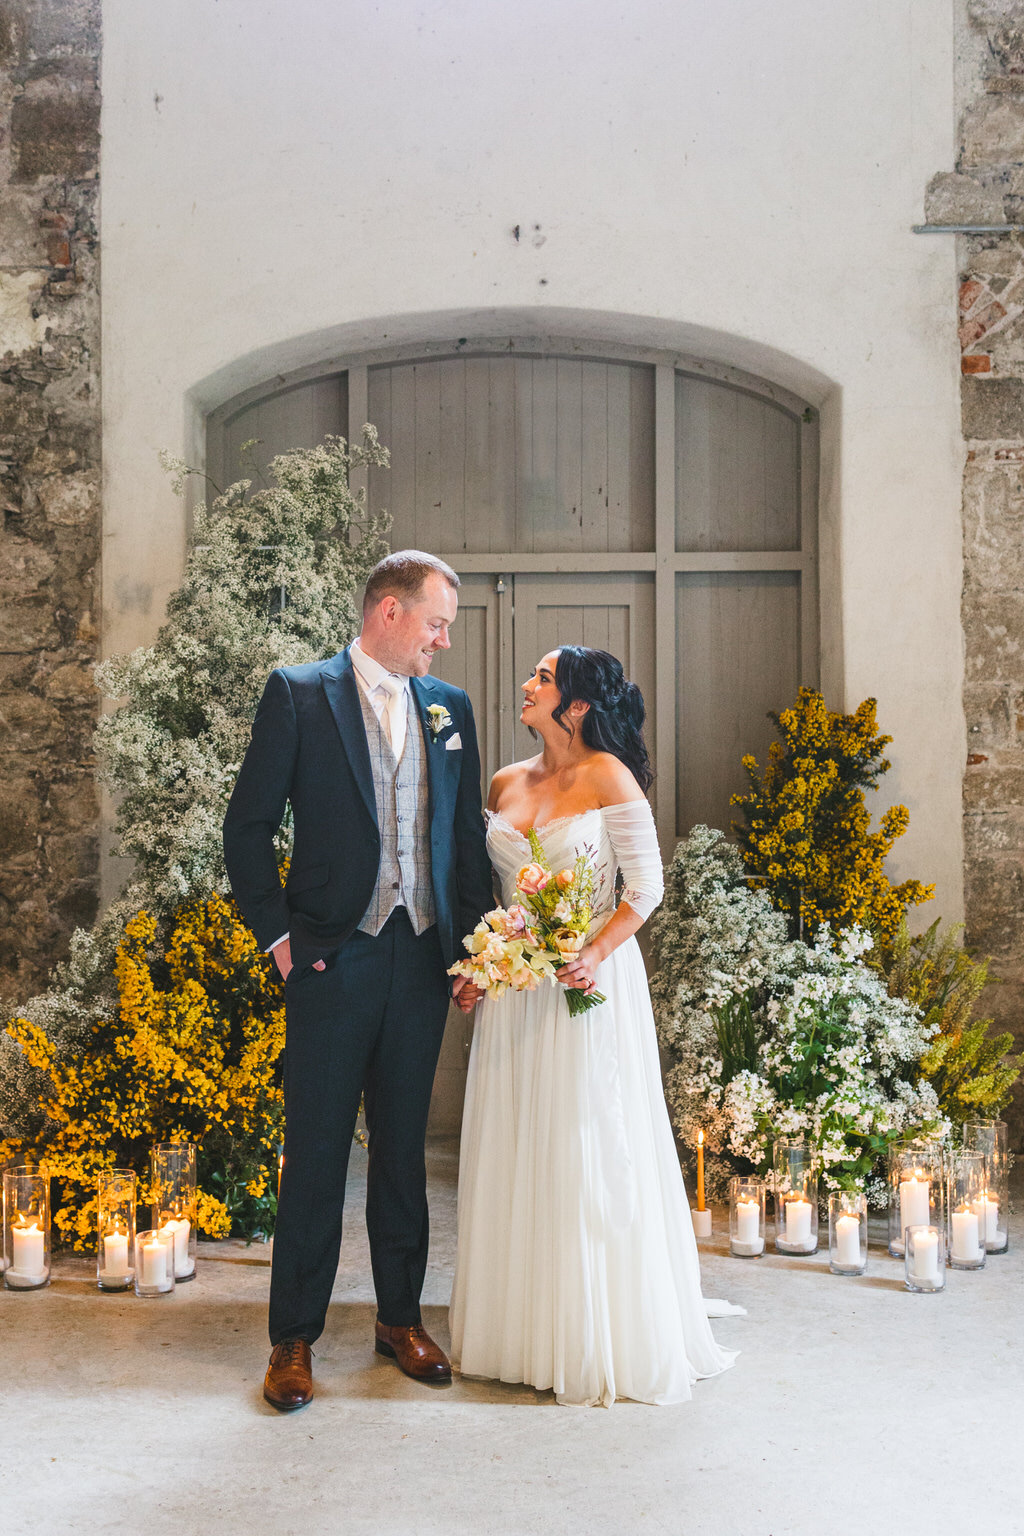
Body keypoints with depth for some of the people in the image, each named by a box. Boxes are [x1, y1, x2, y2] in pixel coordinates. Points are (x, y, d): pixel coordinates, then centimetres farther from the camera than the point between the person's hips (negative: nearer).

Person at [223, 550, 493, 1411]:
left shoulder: (450, 707, 10)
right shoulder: (299, 694, -3)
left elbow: (469, 835, 14)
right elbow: (248, 829, -2)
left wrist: (474, 942, 6)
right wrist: (277, 934, -6)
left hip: (423, 958, 4)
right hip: (332, 960, -4)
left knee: (403, 1147, 13)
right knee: (317, 1152, 2)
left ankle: (401, 1319, 27)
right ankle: (294, 1340, 15)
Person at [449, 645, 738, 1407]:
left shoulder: (607, 775, -8)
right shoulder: (506, 784, 10)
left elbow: (646, 886, -9)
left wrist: (594, 953, -21)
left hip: (587, 982, -6)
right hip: (514, 988, 6)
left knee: (589, 1154, 1)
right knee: (515, 1154, 10)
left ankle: (603, 1338, 16)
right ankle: (524, 1327, 25)